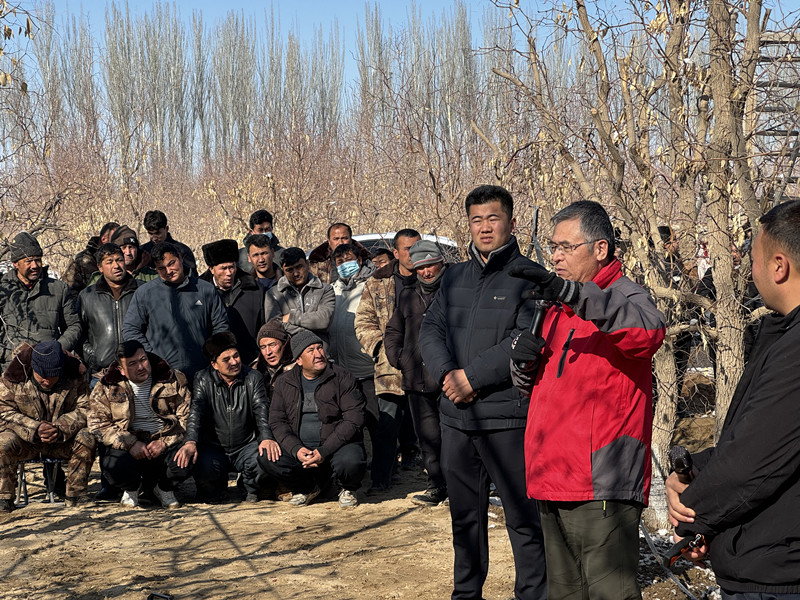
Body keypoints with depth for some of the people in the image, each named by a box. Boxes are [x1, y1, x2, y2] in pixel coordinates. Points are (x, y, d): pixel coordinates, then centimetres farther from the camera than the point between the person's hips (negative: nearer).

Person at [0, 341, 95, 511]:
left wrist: (60, 429, -28)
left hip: (63, 439, 1)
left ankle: (76, 495, -15)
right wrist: (35, 429, -28)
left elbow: (83, 409, -10)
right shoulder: (15, 376, -11)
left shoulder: (76, 376, -10)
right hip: (25, 439, -1)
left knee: (86, 439, -28)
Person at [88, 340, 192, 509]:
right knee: (115, 467, -33)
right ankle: (131, 488, 8)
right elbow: (98, 424, -3)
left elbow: (187, 417, -1)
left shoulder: (173, 380, 1)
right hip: (126, 445, 0)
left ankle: (164, 488, 7)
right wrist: (130, 443, -17)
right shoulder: (106, 387, 2)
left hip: (166, 443, 0)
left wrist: (164, 442, -16)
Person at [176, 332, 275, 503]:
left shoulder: (253, 378, 2)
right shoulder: (203, 380, 1)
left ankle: (251, 490, 4)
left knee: (267, 458, -32)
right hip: (214, 448, 0)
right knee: (203, 469, -32)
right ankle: (214, 489, 9)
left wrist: (267, 438, -30)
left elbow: (261, 410, -9)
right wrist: (190, 441, -31)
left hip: (246, 446, 0)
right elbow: (196, 411, -12)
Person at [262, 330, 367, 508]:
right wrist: (296, 449, -15)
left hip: (337, 445, -3)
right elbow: (277, 421, 4)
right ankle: (309, 488, 6)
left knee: (350, 462, -35)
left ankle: (346, 488, 4)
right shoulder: (284, 383, 8)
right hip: (299, 447, 3)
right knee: (266, 458, -21)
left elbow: (354, 420, -10)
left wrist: (324, 451, -20)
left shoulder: (342, 378, -4)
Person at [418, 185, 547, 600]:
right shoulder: (454, 277, 15)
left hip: (508, 418, -6)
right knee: (464, 515, 17)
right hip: (456, 416, 6)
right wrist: (447, 374, -9)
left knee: (523, 517, 0)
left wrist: (473, 376, -15)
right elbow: (430, 330, 10)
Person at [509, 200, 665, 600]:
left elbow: (649, 329, -32)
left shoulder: (624, 295, -7)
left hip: (601, 486, -9)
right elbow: (535, 385, 26)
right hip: (552, 479, 9)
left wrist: (572, 294, -43)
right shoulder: (558, 306, 19)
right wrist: (523, 357, 2)